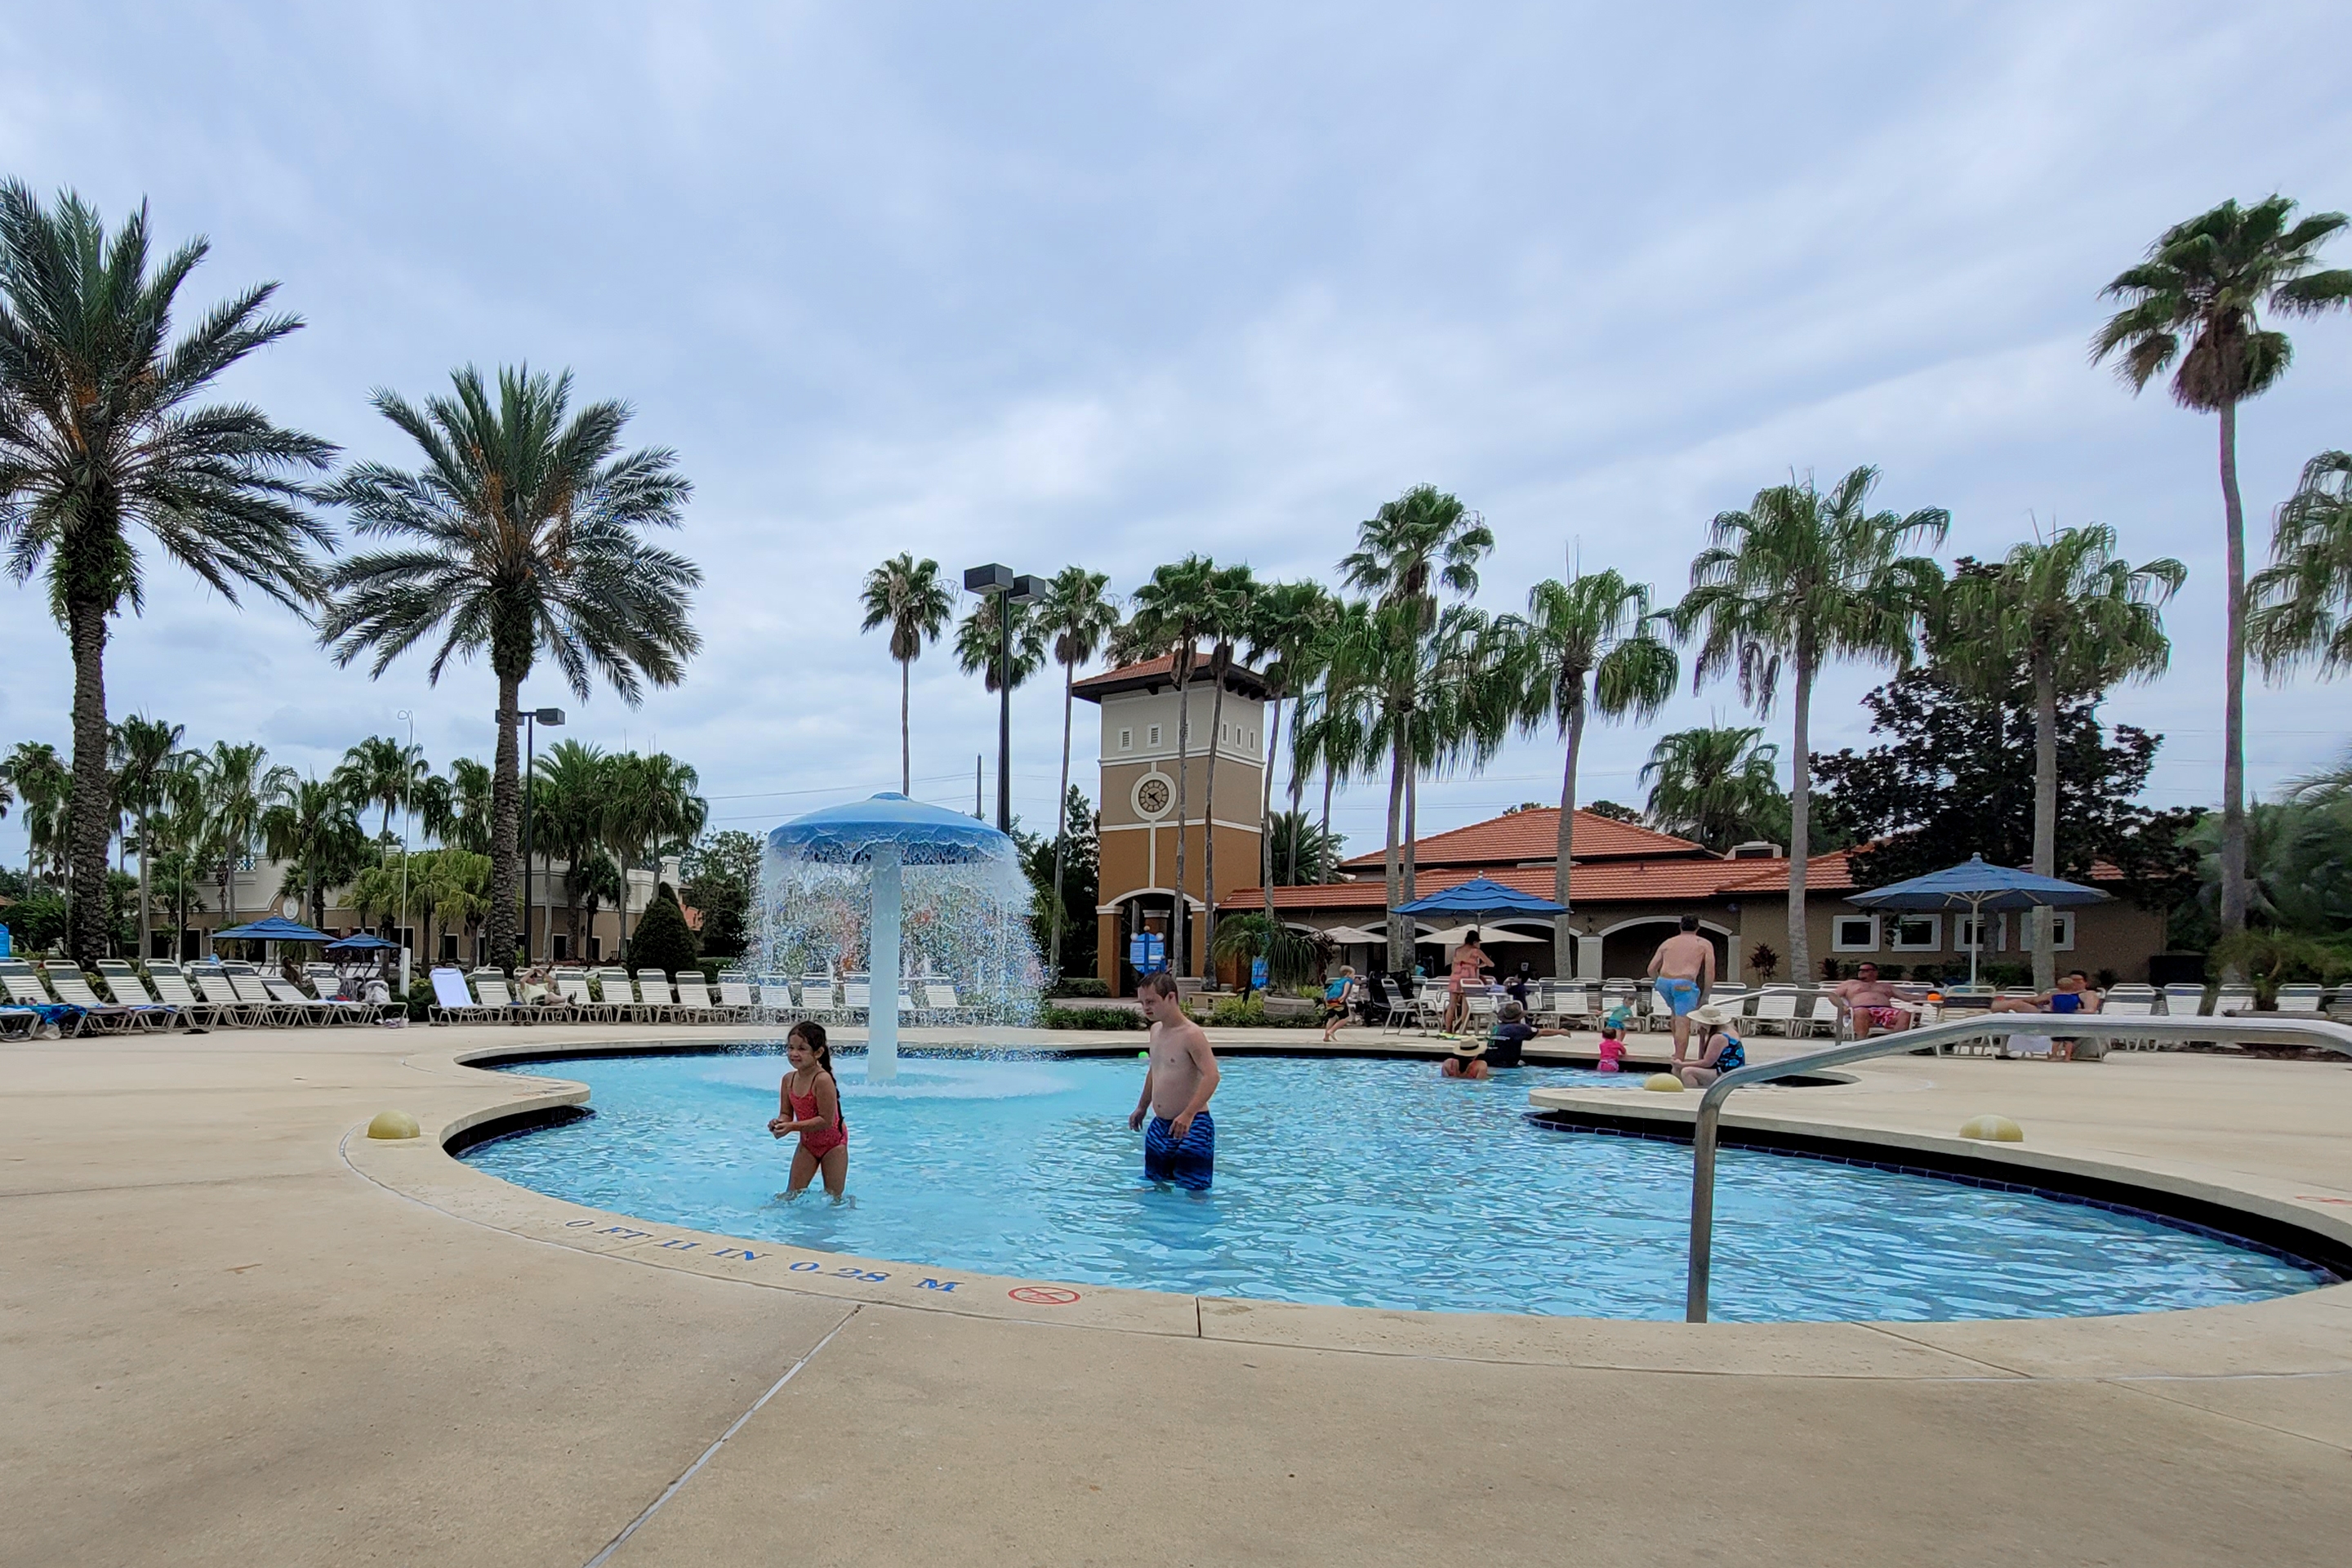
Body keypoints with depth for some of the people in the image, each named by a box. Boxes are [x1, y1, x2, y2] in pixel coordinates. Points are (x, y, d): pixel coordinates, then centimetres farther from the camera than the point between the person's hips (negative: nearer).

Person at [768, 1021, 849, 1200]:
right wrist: (779, 1123, -25)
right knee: (792, 1194, 8)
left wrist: (792, 1127, -32)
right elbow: (786, 1114, -1)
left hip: (833, 1143, -6)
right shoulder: (789, 1079, -8)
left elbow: (826, 1120, -29)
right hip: (807, 1143, 6)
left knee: (833, 1197, 8)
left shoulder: (823, 1080, -30)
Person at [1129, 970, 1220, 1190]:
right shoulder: (1156, 1030, 10)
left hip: (1191, 1127, -9)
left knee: (1195, 1191, -6)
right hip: (1160, 1126, 9)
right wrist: (1141, 1108, 27)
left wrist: (1188, 1115, -36)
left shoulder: (1191, 1034, -17)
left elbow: (1211, 1076, -27)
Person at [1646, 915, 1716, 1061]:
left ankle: (1678, 1051, 31)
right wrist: (1704, 996, 11)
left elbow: (1651, 969, 16)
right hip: (1684, 984, -5)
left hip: (1663, 982, 5)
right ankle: (1678, 1060, -13)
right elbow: (1710, 973, 4)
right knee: (1683, 1023, -5)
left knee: (1676, 1012, 28)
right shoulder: (1705, 944, 13)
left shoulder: (1667, 943, 21)